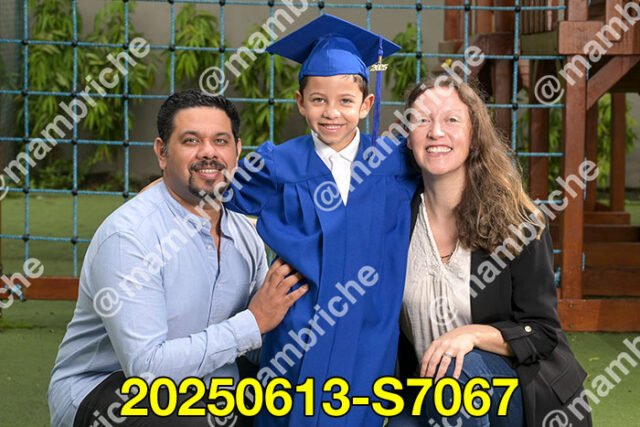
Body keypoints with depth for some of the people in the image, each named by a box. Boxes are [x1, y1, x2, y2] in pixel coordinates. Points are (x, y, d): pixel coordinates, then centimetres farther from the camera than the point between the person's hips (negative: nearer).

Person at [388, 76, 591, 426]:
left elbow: (542, 332, -9)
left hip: (523, 393, -2)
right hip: (430, 396, 2)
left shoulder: (518, 222, -10)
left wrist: (472, 334, -26)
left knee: (456, 366, -33)